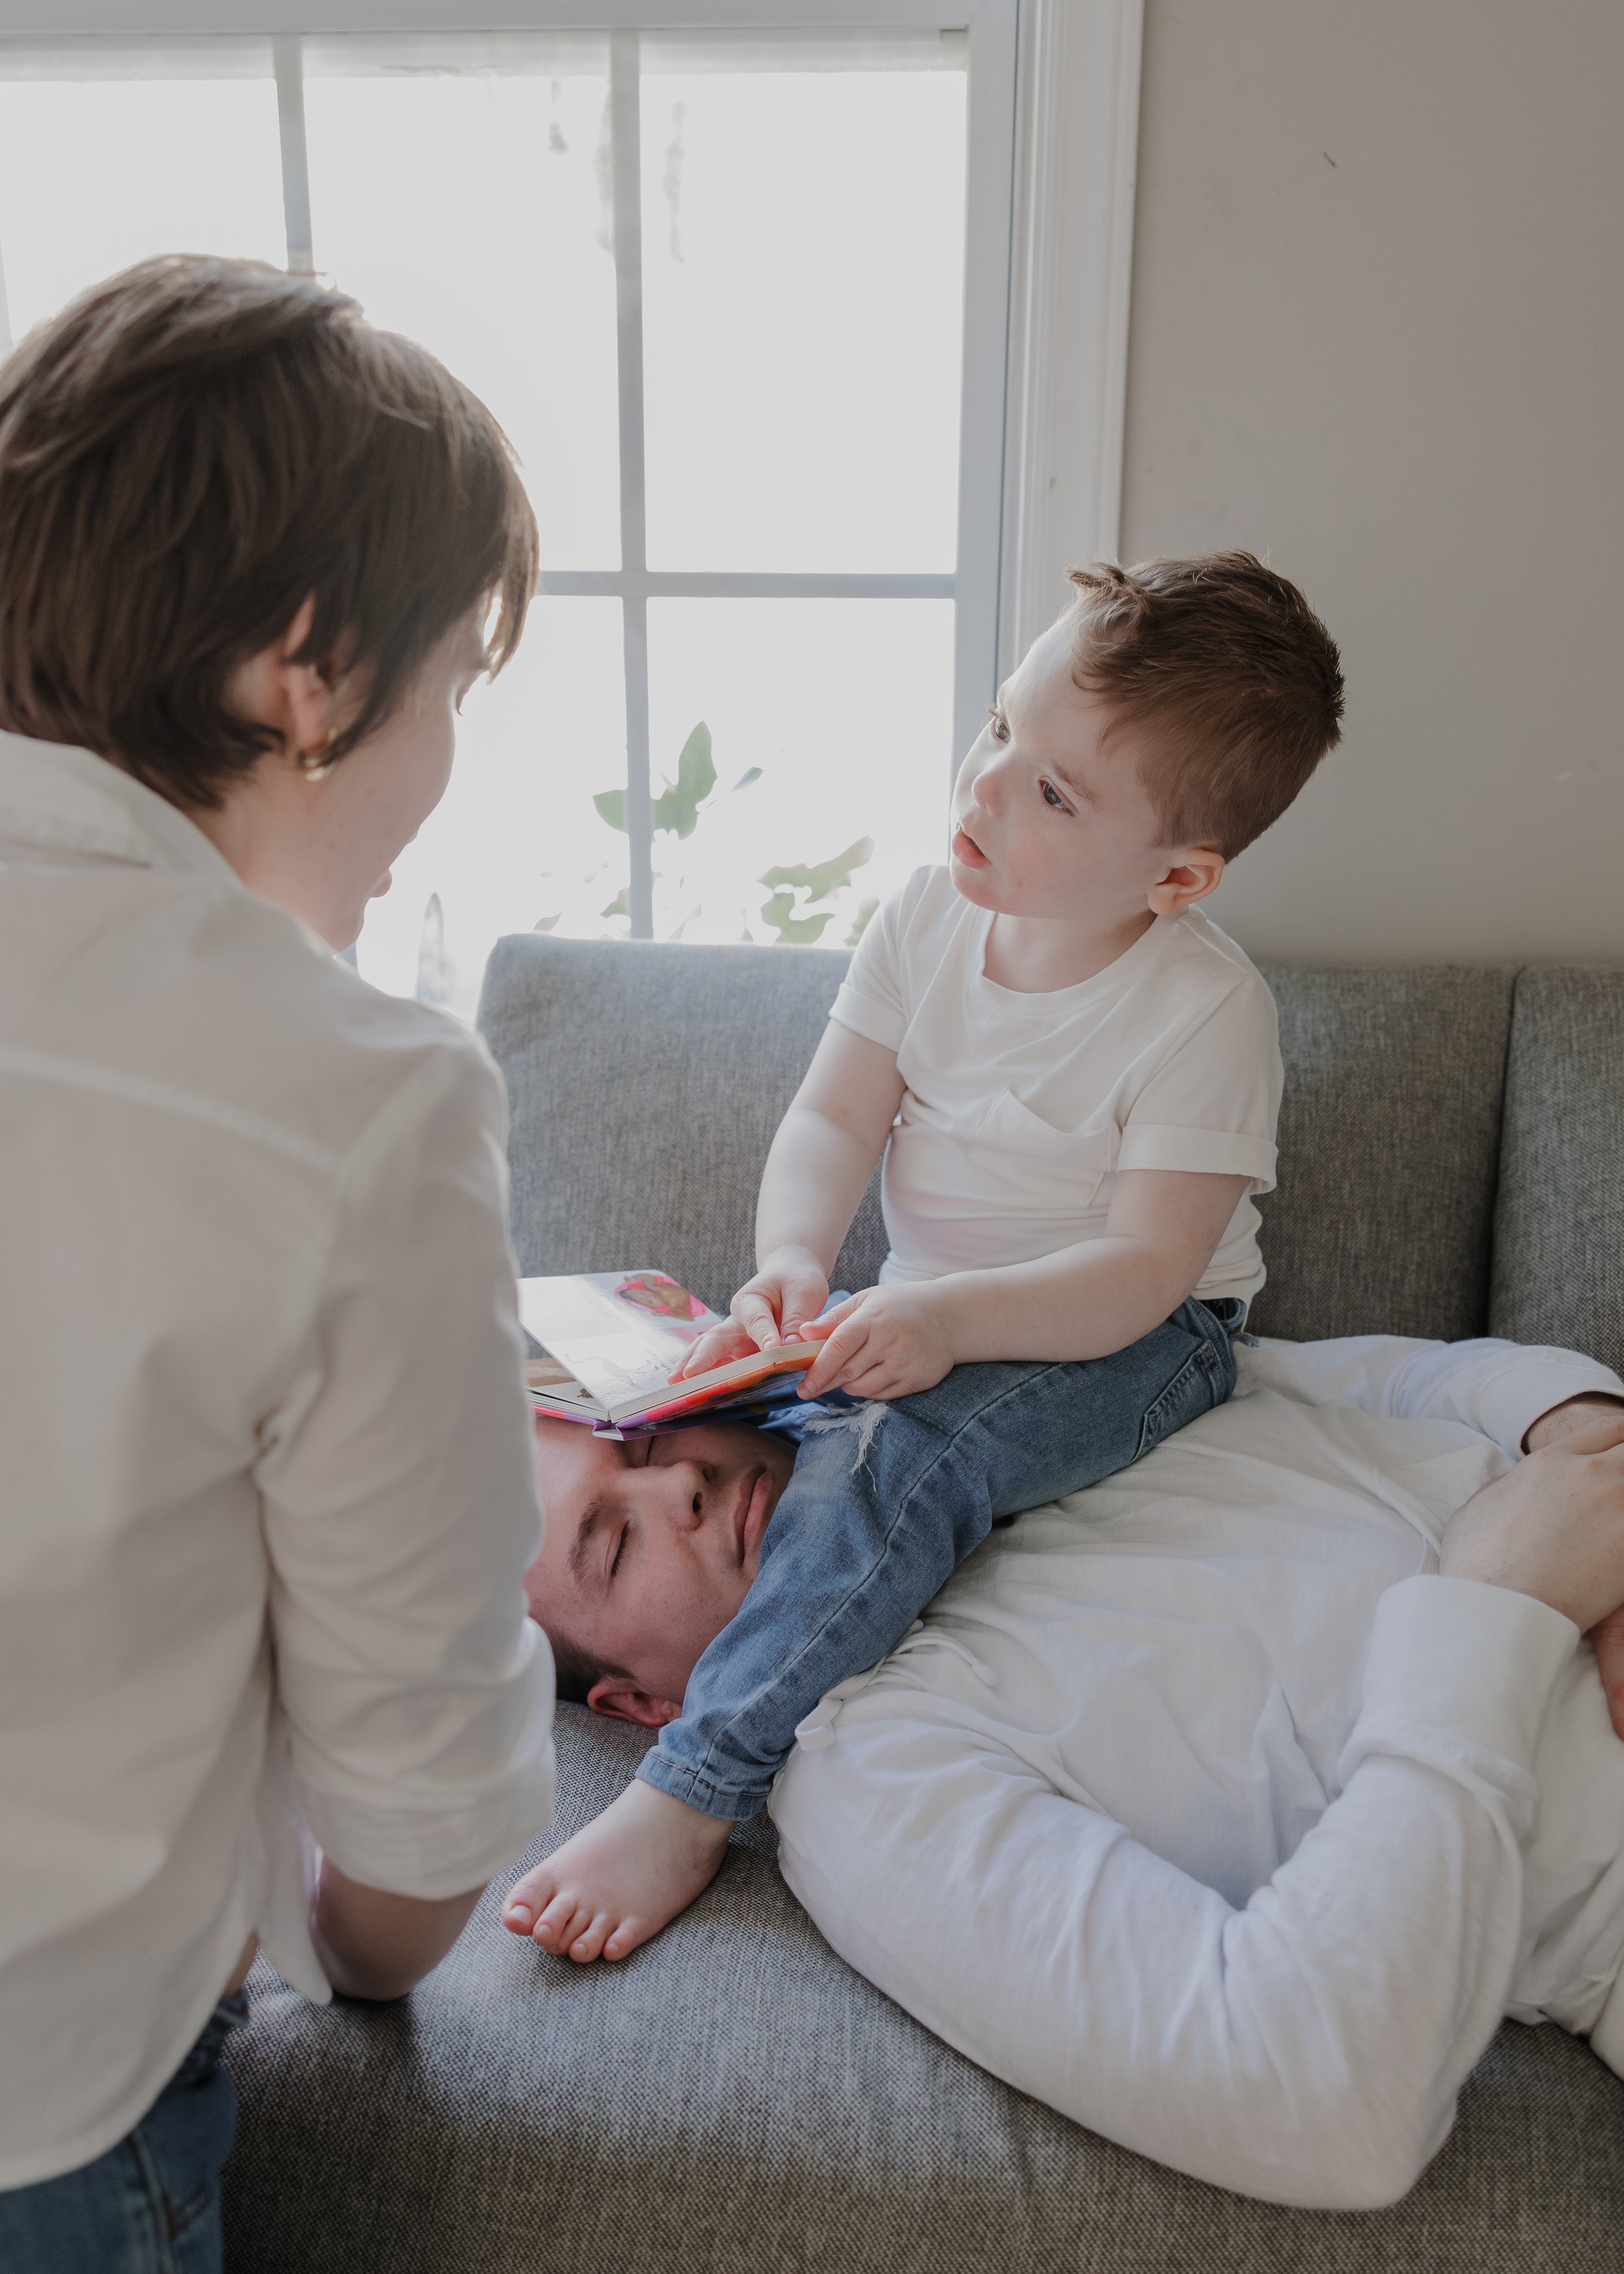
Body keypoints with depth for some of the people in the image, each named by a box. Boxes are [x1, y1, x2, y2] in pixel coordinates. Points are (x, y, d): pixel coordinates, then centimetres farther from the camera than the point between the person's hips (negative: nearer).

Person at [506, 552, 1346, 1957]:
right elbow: (832, 1118, -3)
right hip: (925, 1314, 7)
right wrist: (794, 1263, -24)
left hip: (1129, 1340, -6)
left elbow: (1144, 1269, -22)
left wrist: (949, 1321, -37)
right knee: (733, 1388, -13)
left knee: (909, 1451, -32)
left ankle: (692, 1797, -31)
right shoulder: (928, 918, -3)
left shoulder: (1208, 1010, -18)